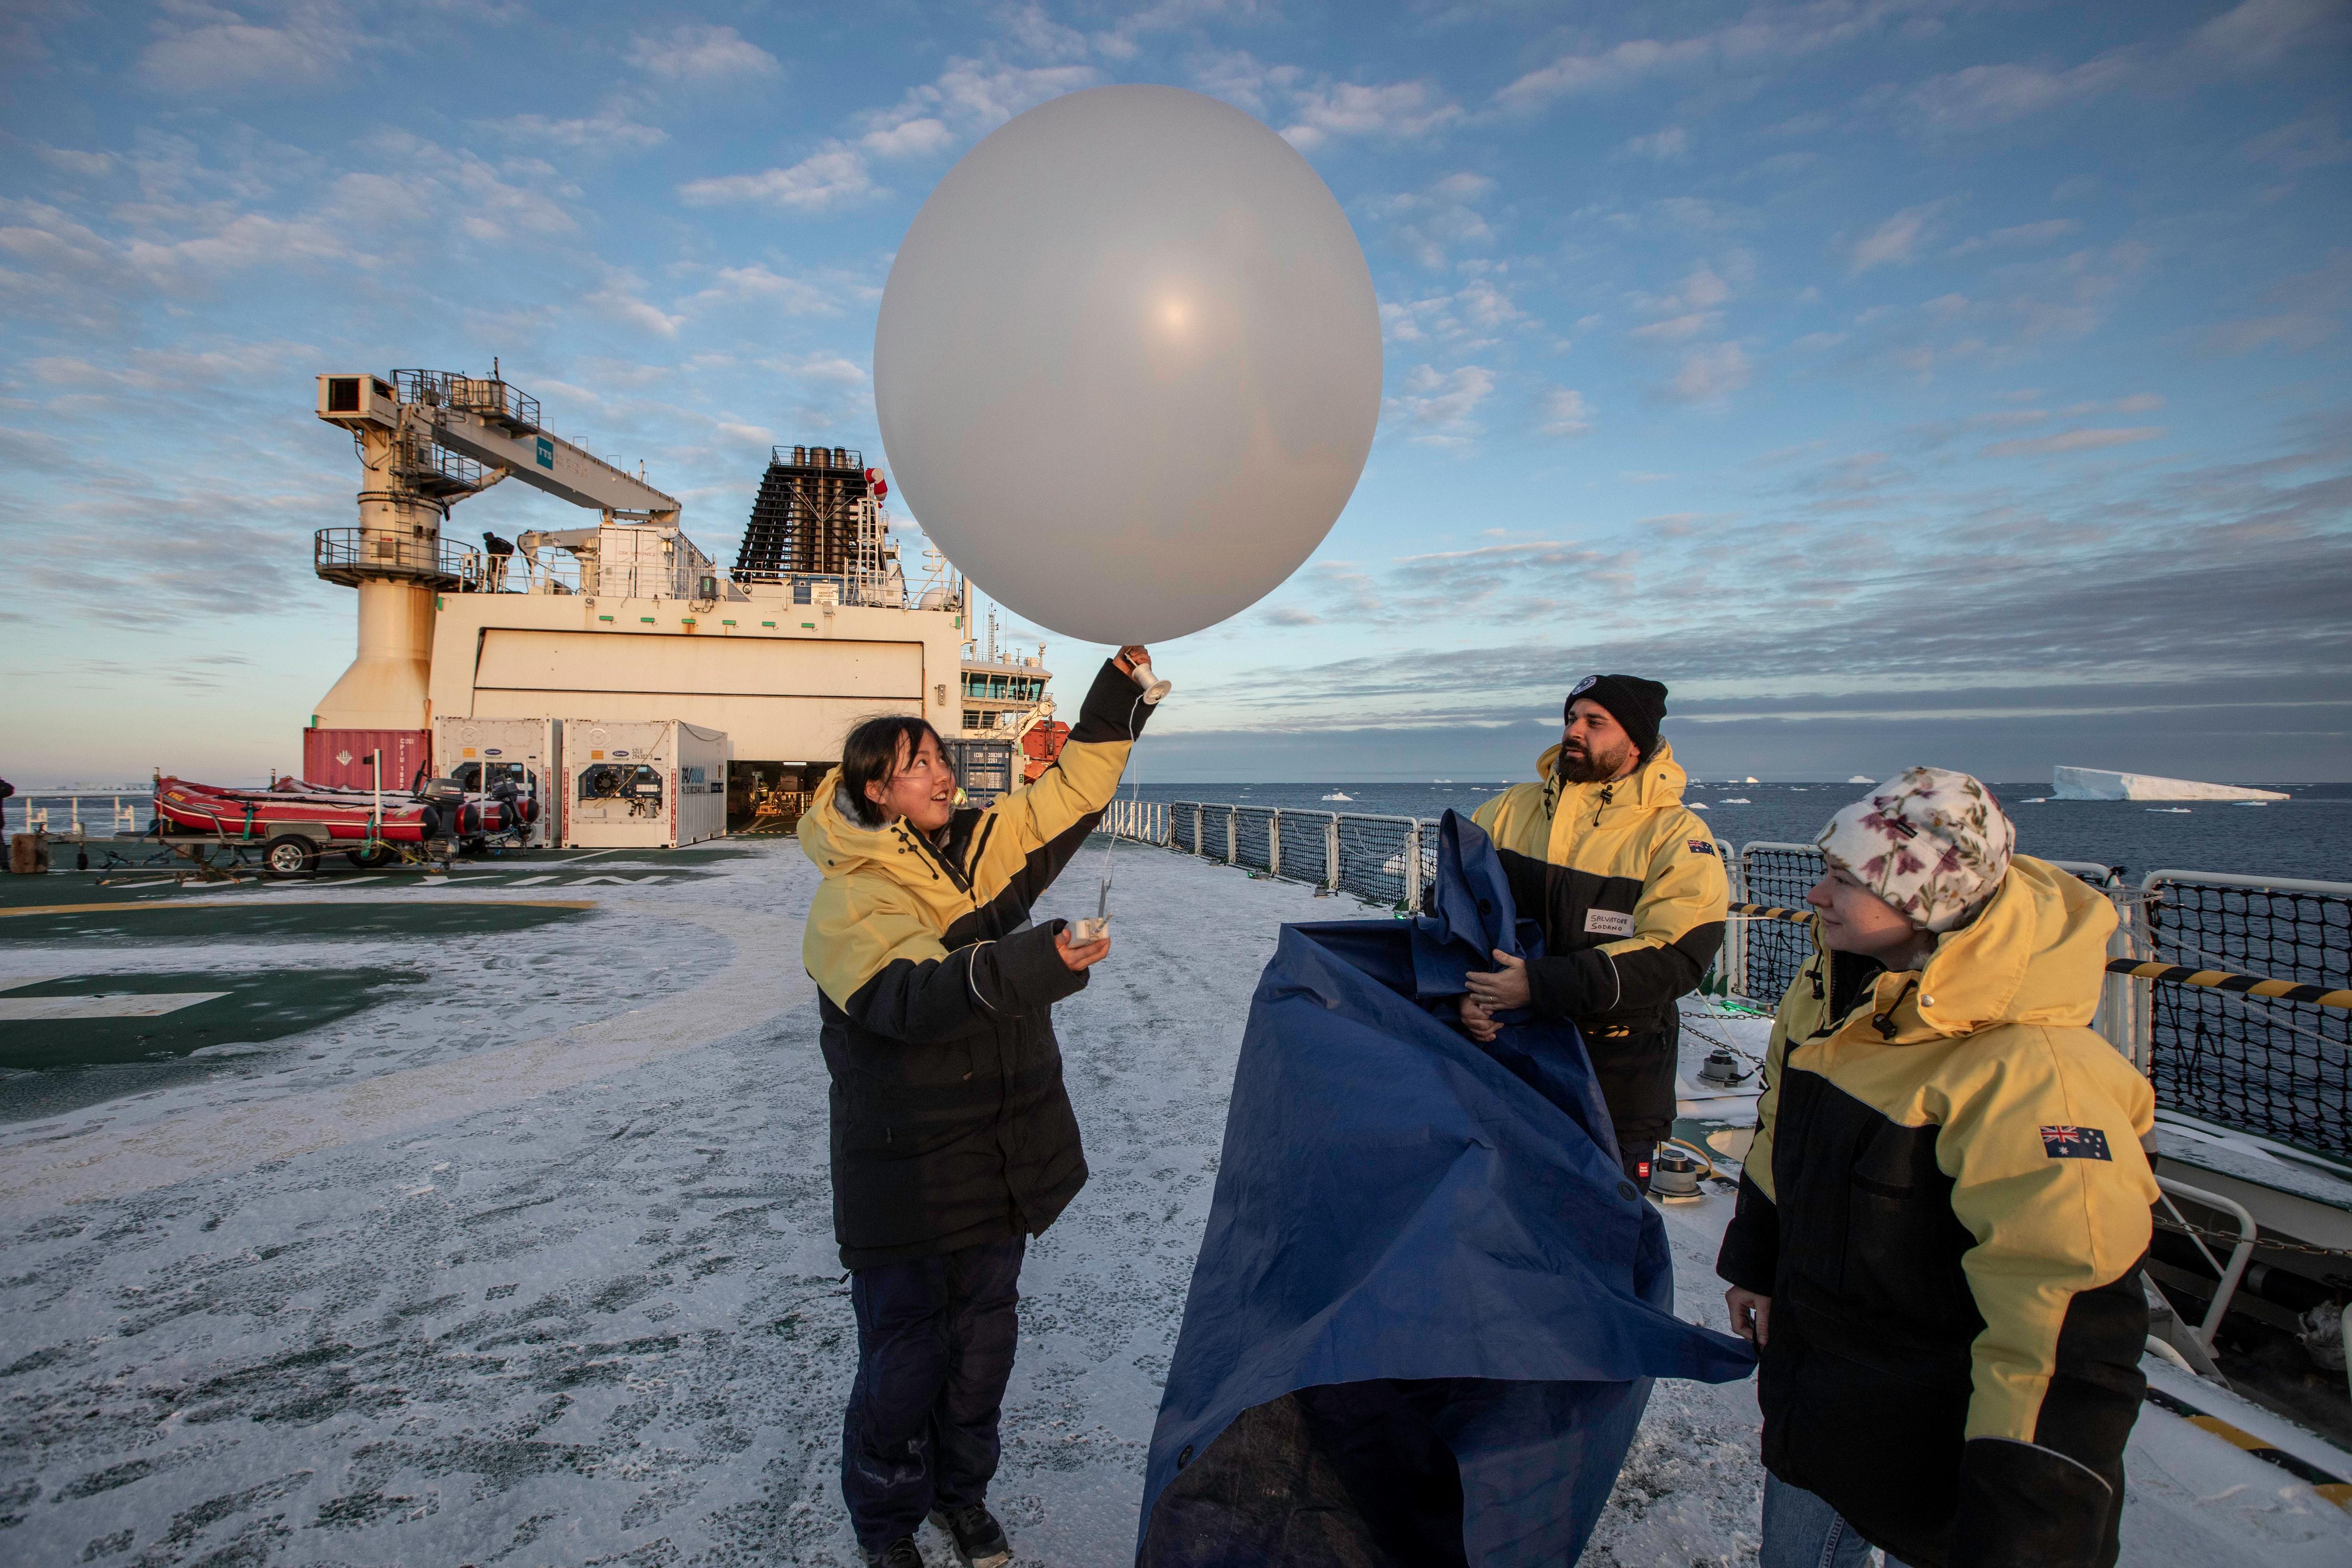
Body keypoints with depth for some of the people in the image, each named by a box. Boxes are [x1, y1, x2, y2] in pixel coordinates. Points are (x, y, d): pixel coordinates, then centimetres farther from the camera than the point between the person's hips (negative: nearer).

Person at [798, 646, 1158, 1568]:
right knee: (904, 1359, 8)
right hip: (906, 1172, -6)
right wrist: (1038, 963, -47)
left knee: (983, 1341, 20)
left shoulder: (981, 847, 2)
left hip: (1005, 1161, 6)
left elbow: (1076, 786, 6)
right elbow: (909, 995, -34)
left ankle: (961, 1492, 44)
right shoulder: (849, 900, -17)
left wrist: (1123, 684, -4)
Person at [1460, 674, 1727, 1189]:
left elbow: (1674, 957, -19)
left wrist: (1542, 985, -26)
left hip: (1617, 1076, -3)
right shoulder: (1513, 808, 2)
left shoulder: (1677, 836, -9)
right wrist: (1462, 988, -16)